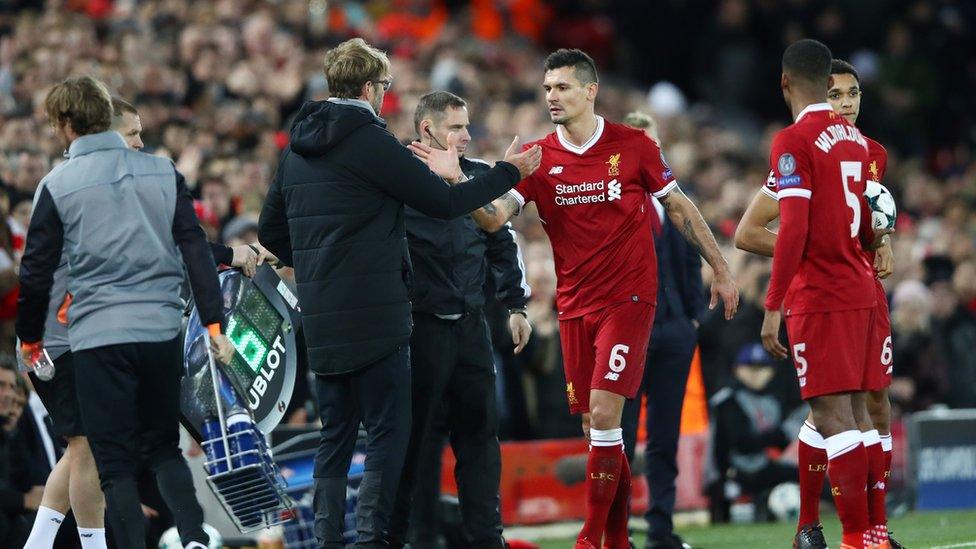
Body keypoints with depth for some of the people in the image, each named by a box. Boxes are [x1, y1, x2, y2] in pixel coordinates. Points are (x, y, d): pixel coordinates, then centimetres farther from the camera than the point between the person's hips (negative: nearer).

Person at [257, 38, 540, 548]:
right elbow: (444, 202, -8)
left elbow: (270, 231, 20)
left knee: (335, 434, 12)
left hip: (320, 317, 8)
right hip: (374, 315, -7)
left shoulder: (297, 148, 13)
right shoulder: (370, 140, -11)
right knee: (387, 431, -3)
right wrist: (510, 171, 5)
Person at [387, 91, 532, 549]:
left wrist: (515, 305, 18)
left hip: (471, 324, 5)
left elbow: (502, 244, 19)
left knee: (479, 430, 7)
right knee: (418, 437, -1)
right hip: (422, 328, -5)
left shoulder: (478, 176, 11)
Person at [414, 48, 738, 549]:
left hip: (628, 298, -4)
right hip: (574, 306, 4)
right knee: (594, 426, 5)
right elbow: (494, 218, -10)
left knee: (603, 413, -14)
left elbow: (679, 207, 6)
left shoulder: (633, 145, -4)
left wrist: (720, 269, 8)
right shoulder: (537, 157, 2)